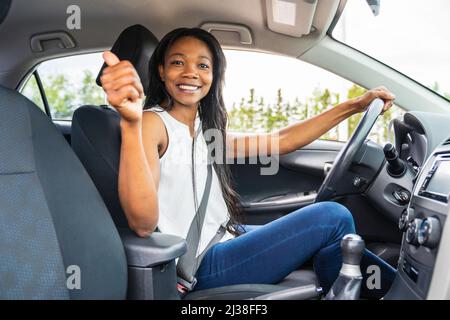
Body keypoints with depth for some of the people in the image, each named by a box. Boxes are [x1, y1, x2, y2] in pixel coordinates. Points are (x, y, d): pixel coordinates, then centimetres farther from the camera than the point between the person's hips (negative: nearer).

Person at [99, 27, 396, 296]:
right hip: (204, 265, -8)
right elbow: (143, 223, -30)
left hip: (227, 238, 9)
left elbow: (281, 141, 8)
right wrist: (131, 123, -46)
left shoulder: (207, 131, 10)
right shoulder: (153, 123, -15)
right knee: (333, 217, -10)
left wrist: (354, 105, 6)